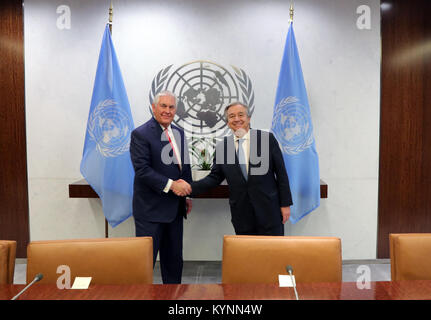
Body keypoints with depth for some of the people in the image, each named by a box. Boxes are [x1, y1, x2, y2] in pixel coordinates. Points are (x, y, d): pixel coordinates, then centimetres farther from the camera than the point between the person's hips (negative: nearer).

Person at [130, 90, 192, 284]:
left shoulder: (178, 133, 11)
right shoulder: (140, 134, -11)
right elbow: (142, 170, -19)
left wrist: (187, 195, 12)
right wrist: (170, 185, -24)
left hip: (174, 208, 7)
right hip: (150, 210, -7)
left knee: (174, 258, 18)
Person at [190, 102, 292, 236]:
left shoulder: (267, 138, -2)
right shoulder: (221, 147, 4)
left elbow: (281, 173, -1)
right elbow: (215, 177, 6)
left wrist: (285, 203, -3)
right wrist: (191, 187, -9)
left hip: (269, 210, -1)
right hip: (241, 215, 2)